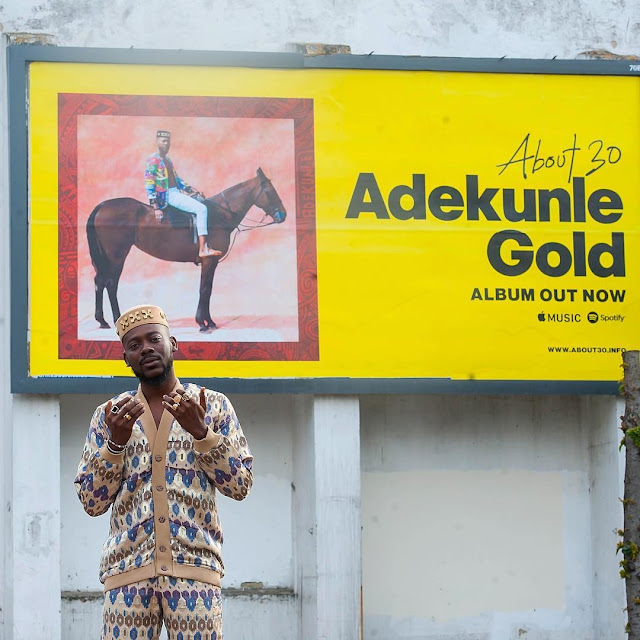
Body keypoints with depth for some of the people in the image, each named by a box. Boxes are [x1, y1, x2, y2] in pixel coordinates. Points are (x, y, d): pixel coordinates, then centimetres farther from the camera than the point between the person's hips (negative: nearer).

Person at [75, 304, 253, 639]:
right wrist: (116, 442, -5)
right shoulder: (110, 415, 12)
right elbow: (92, 503, 8)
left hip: (194, 566, -1)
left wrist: (200, 432, -8)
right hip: (128, 571, 1)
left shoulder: (213, 406, 9)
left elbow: (240, 486, 3)